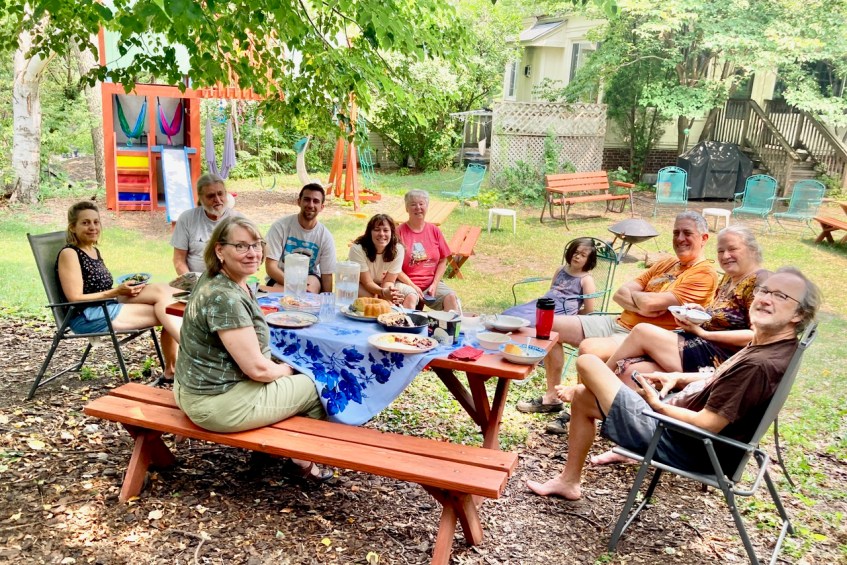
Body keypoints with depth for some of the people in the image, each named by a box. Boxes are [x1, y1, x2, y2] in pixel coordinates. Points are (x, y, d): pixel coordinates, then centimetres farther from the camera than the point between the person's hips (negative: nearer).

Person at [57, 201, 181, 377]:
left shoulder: (95, 251, 18)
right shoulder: (69, 254, -7)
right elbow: (75, 299, -13)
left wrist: (125, 288, 1)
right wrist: (116, 292, -17)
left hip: (106, 308, 8)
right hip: (86, 318, -8)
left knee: (161, 291, -17)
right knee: (163, 312, -19)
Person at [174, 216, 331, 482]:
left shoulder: (217, 280, 4)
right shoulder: (225, 298, -27)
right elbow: (257, 369, -24)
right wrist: (286, 370, -4)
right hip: (218, 405, -10)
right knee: (317, 387, 5)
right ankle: (303, 460, 26)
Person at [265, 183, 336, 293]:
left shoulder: (325, 236, -8)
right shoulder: (280, 226, -14)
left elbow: (327, 277, -6)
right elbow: (270, 267, -16)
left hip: (310, 277, 2)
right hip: (280, 278, -2)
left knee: (311, 287, -33)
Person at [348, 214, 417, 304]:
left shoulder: (398, 249, -19)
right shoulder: (357, 249, -26)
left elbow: (389, 281, -13)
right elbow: (367, 282, -25)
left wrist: (389, 293, -38)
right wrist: (383, 292, -45)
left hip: (383, 286, 3)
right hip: (360, 286, -3)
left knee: (410, 293, -19)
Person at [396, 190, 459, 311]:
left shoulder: (434, 230, 8)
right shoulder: (399, 231, -3)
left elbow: (443, 261, 9)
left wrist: (434, 284, -4)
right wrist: (412, 286, -12)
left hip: (432, 282, 4)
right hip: (406, 283, -3)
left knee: (451, 297, -21)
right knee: (410, 298, -34)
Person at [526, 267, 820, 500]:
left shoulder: (760, 365, -28)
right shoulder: (768, 346, 1)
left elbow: (707, 424, -27)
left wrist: (658, 403, -12)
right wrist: (679, 378, 6)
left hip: (681, 447, -10)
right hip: (678, 422, 10)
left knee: (588, 362, -7)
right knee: (583, 397, 17)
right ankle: (568, 481, 25)